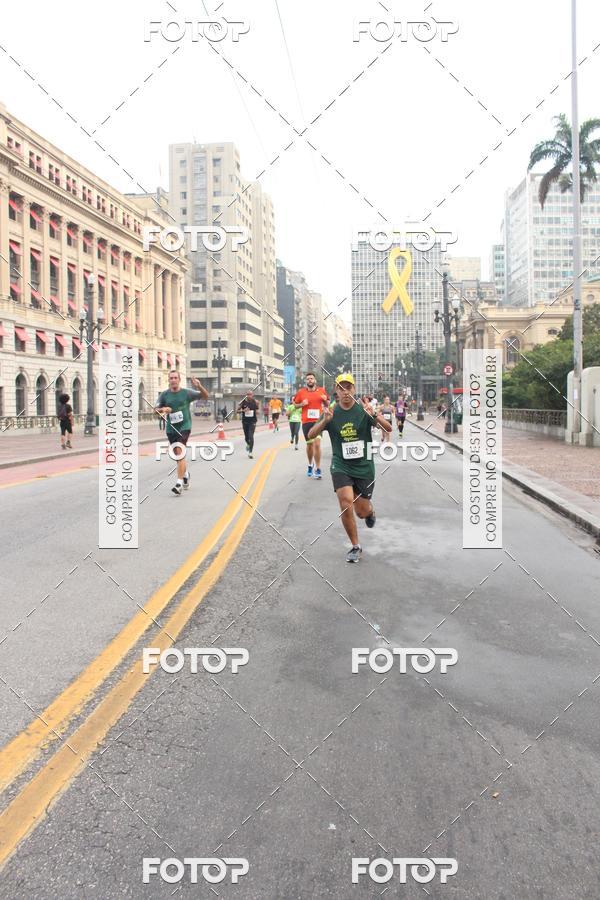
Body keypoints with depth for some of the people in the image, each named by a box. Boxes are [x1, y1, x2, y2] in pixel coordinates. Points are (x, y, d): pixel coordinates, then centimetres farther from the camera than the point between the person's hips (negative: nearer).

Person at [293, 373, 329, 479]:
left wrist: (325, 400, -6)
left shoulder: (322, 391, 5)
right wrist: (302, 404, -8)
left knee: (317, 443, -14)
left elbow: (327, 404, 16)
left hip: (318, 421, -1)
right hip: (306, 422, 1)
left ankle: (318, 469, -7)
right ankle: (310, 465, 35)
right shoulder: (301, 392, 3)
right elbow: (294, 404, 11)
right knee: (309, 444, 12)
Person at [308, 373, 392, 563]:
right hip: (340, 466, 0)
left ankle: (370, 511, 47)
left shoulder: (364, 410, -7)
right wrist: (324, 421, -26)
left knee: (362, 512, 7)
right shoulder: (332, 412, -2)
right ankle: (355, 547, 2)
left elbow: (388, 429, -16)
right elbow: (311, 435, -7)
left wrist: (373, 415, -34)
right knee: (346, 504, -18)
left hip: (364, 467, 0)